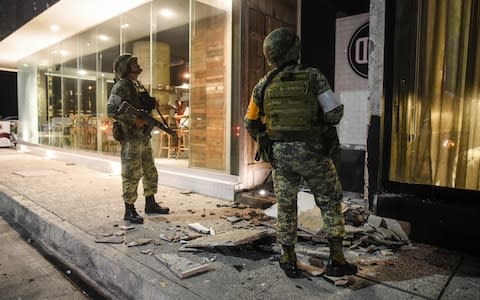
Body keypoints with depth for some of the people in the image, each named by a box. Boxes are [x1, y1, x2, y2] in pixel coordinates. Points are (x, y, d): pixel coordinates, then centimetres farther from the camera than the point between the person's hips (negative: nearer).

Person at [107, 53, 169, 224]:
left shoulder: (138, 85, 17)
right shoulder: (122, 86, -10)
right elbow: (111, 109, -19)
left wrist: (152, 104, 7)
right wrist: (134, 120, -24)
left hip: (144, 137, 9)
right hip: (130, 137, -9)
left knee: (150, 172, 15)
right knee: (131, 175, -3)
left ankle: (150, 204, 27)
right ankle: (129, 211, 8)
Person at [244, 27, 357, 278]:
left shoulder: (264, 85, 2)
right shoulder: (313, 76, -6)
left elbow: (250, 124, 7)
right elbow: (335, 113, -10)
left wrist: (264, 142, 24)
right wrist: (322, 122, 12)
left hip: (279, 155, 2)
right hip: (313, 153, -2)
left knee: (286, 207, 15)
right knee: (330, 204, 15)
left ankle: (289, 261, 23)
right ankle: (336, 260, 18)